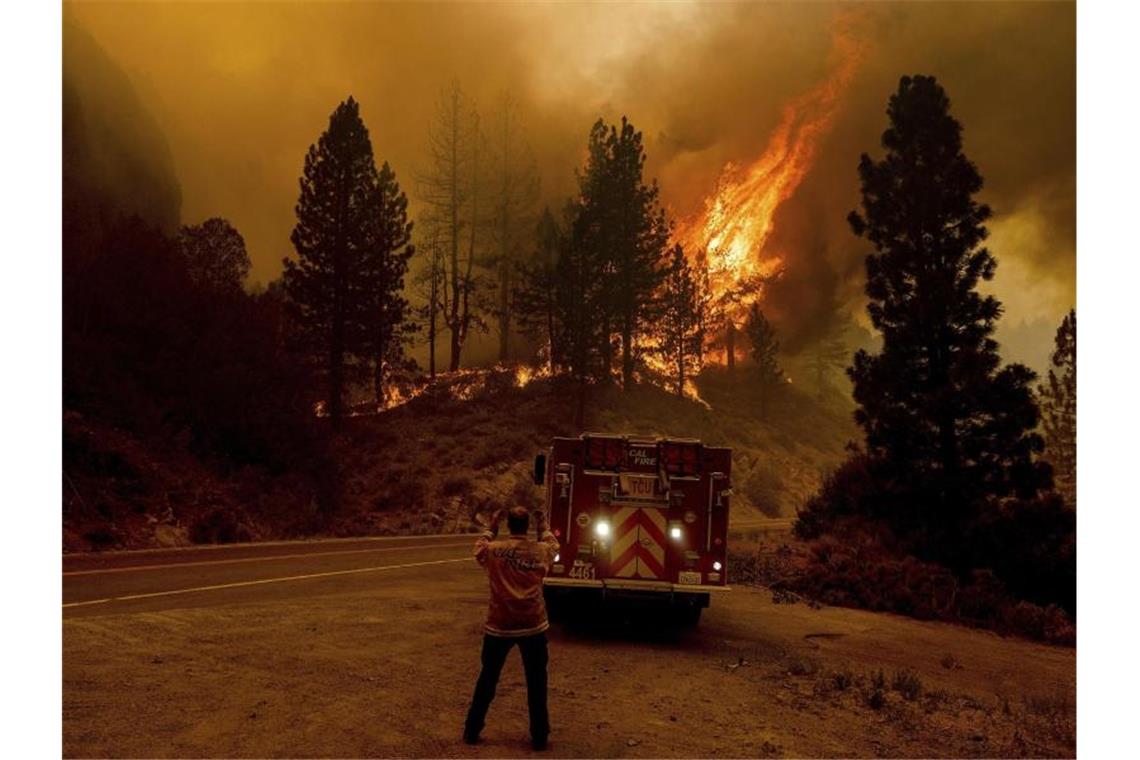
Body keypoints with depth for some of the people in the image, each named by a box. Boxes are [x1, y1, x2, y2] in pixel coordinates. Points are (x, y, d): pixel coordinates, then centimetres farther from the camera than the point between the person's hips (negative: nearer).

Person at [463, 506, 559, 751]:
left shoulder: (494, 549, -7)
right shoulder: (541, 551, -4)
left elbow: (479, 549, 18)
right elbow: (554, 546, 21)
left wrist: (492, 527, 25)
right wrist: (544, 526, 31)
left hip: (499, 625, 1)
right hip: (533, 625, 0)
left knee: (487, 679, 15)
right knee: (536, 683, 10)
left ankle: (472, 731, 23)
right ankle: (539, 736, 13)